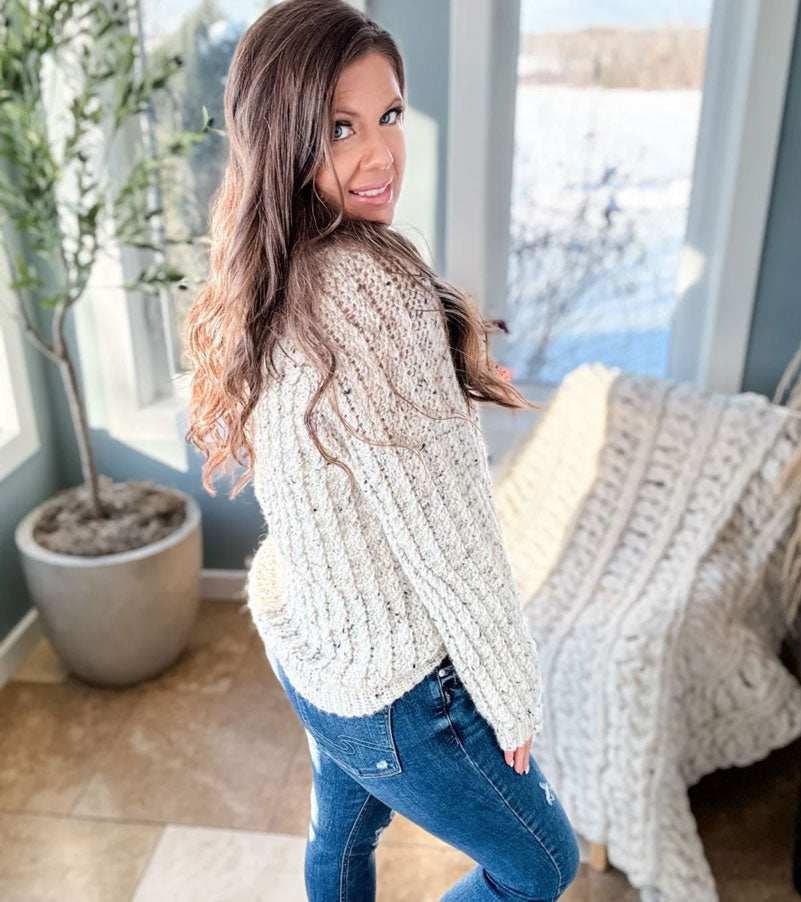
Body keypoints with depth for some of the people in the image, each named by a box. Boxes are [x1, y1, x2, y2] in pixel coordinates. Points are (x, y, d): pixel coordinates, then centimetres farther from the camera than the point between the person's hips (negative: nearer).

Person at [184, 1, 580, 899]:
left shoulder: (266, 287, -3)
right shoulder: (372, 292, -31)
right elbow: (446, 538, -25)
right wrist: (512, 698, -12)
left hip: (304, 639, 8)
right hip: (395, 686, -8)